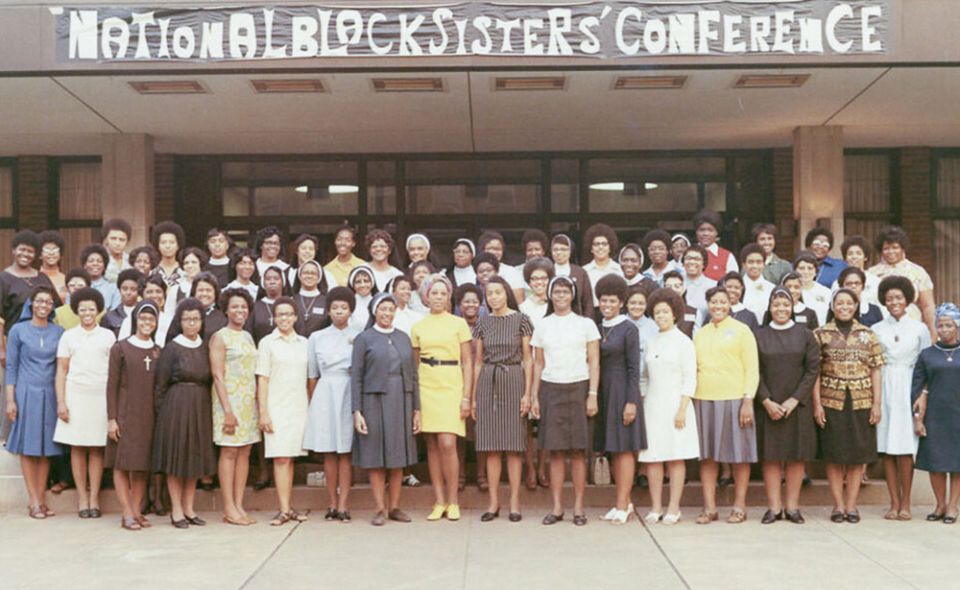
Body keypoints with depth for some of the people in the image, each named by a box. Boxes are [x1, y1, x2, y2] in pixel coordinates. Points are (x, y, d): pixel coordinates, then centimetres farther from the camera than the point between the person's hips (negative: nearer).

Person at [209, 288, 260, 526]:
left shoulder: (247, 336, 15)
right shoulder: (220, 337, -4)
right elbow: (217, 375, -10)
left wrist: (259, 404, 9)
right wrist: (227, 410, -16)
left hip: (249, 400, 6)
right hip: (229, 399, -6)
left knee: (244, 452, 5)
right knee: (229, 452, -4)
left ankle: (239, 506, 10)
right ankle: (229, 509, 0)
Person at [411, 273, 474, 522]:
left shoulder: (459, 324, 3)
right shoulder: (418, 327, 10)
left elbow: (467, 362, 2)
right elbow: (415, 363, 14)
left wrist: (467, 396, -5)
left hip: (451, 387, -2)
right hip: (426, 387, 3)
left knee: (447, 444, -11)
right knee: (432, 446, 4)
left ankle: (453, 501, 1)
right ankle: (439, 501, 11)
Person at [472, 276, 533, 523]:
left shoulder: (521, 320, 0)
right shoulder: (483, 323, 9)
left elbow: (528, 359, 0)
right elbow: (478, 361, 12)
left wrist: (528, 393, -7)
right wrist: (473, 396, 9)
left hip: (513, 381, -3)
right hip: (487, 383, 3)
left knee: (514, 444, 0)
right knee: (491, 446, 4)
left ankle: (515, 501, 7)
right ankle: (494, 502, 11)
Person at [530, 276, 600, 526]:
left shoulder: (585, 324, 5)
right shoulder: (542, 326, 10)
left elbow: (594, 362, 2)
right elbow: (538, 364, 11)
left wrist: (592, 395, -6)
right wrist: (534, 396, 6)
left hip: (578, 388, -1)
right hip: (550, 389, 1)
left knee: (578, 451, -1)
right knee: (555, 451, 1)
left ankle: (578, 506, 6)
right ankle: (557, 507, 7)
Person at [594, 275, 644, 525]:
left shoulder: (629, 329, -7)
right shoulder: (598, 329, 11)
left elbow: (634, 368, -10)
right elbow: (595, 364, 13)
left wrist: (631, 402, -15)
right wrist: (592, 396, 9)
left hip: (622, 391, -6)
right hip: (603, 392, 7)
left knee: (624, 448, -3)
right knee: (613, 449, 10)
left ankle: (622, 506, 1)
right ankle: (626, 502, 19)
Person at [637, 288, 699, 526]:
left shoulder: (683, 342, -2)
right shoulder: (651, 342, 12)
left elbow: (689, 379, -5)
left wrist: (682, 410, -12)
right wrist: (640, 403, 9)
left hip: (674, 405, -4)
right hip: (652, 406, 5)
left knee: (675, 458, 0)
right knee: (652, 458, 3)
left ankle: (673, 508, 6)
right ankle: (656, 507, 10)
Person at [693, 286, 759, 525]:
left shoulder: (741, 330, 2)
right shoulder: (700, 334, 14)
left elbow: (752, 368, -2)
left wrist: (748, 400, -10)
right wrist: (692, 398, 8)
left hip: (734, 399, -4)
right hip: (703, 400, 4)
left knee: (738, 453, 2)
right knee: (707, 454, 5)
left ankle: (739, 506, 12)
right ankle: (709, 507, 12)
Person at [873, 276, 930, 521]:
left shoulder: (919, 328, 6)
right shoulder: (876, 330, 9)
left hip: (908, 390, -1)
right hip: (883, 390, 1)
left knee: (904, 449, -5)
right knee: (886, 448, 1)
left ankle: (905, 503, 4)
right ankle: (894, 502, 8)